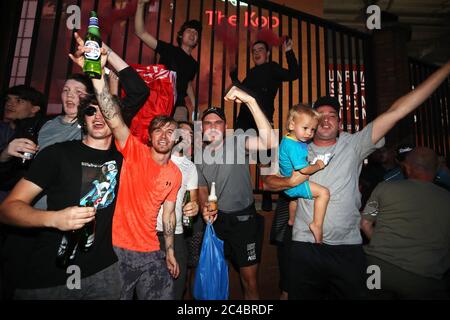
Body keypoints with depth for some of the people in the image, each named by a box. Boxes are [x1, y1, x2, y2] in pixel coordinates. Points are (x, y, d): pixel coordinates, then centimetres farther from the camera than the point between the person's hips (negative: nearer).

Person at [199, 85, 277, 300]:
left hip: (244, 219, -4)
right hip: (216, 220, 5)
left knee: (250, 280, 8)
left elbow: (269, 142, -32)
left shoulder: (238, 143, -13)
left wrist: (250, 101, -38)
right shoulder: (200, 155, 4)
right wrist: (204, 207, -9)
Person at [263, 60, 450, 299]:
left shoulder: (353, 145, 1)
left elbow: (396, 111, -4)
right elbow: (269, 180, 7)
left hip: (348, 248, 0)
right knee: (303, 296, 12)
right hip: (305, 246, 0)